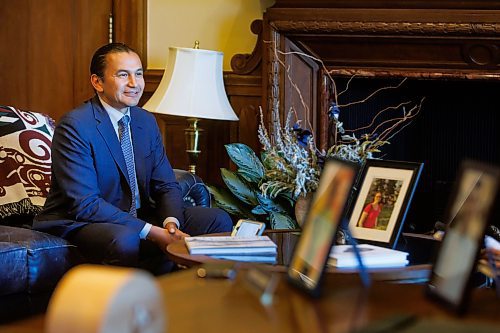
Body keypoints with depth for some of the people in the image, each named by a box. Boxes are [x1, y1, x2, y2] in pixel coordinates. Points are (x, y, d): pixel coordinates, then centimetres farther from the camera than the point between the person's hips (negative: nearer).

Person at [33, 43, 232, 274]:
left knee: (219, 220, -4)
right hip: (80, 222, -7)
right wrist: (151, 232, -28)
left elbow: (166, 185, 8)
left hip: (138, 217, 7)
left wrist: (171, 223, -16)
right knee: (125, 240, -39)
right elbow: (85, 205, -23)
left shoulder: (146, 121, 8)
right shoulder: (74, 126, -16)